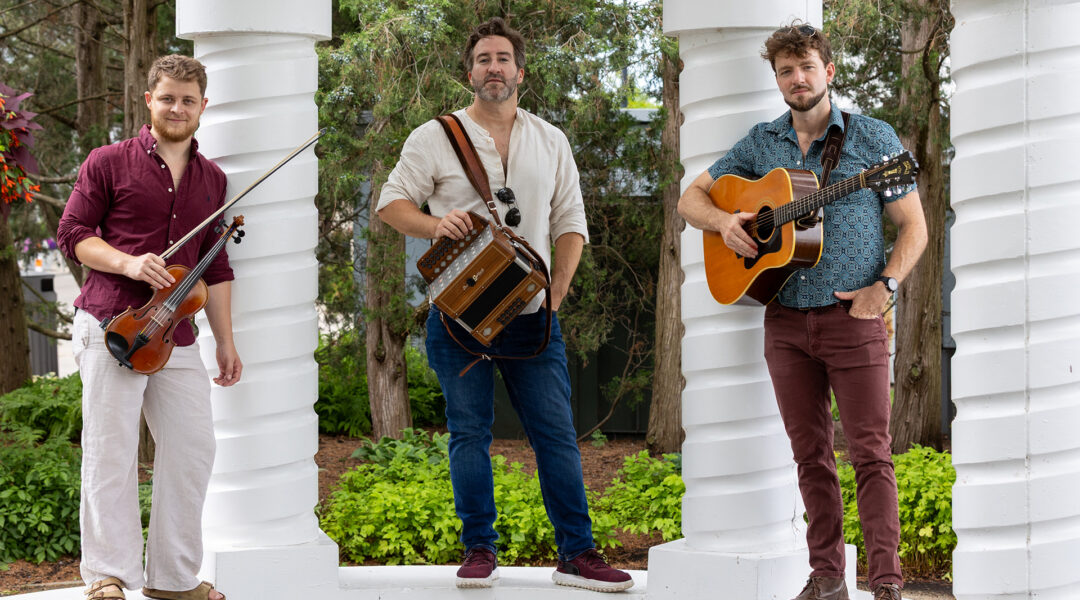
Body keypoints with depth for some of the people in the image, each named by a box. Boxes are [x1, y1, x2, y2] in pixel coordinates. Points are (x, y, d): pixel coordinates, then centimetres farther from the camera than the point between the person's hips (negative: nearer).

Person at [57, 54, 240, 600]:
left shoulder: (212, 180, 17)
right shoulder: (109, 163, 3)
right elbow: (72, 233, 2)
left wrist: (226, 342, 16)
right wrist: (127, 263, -15)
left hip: (176, 338, 5)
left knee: (193, 447, 3)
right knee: (111, 448, -5)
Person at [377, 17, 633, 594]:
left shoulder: (550, 141, 12)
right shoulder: (436, 137, 3)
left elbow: (570, 222, 13)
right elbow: (392, 202, 2)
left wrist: (556, 291, 2)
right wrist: (434, 223, -18)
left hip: (530, 317, 2)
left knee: (556, 432, -2)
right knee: (469, 432, 2)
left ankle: (577, 554, 2)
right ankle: (479, 550, 11)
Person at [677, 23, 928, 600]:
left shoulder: (873, 137, 1)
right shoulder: (760, 143, 10)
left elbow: (913, 227, 2)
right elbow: (691, 198, 15)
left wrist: (885, 286, -13)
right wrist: (724, 221, -6)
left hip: (854, 316, -3)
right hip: (785, 320, 4)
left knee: (870, 453, -7)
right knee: (811, 454, 7)